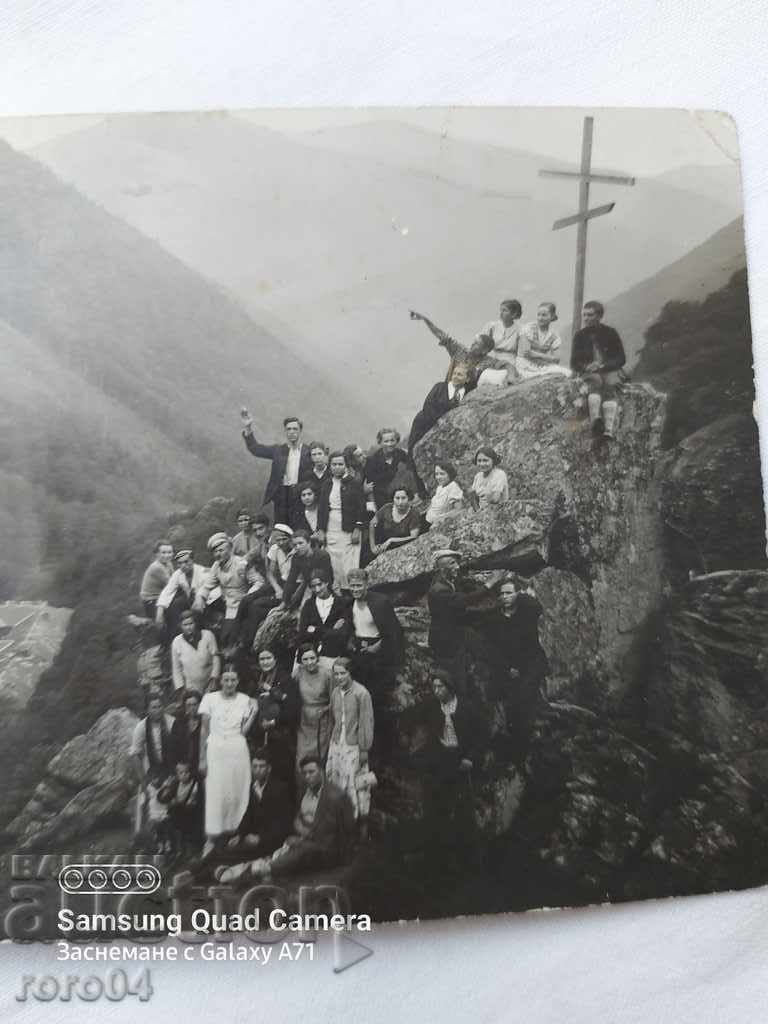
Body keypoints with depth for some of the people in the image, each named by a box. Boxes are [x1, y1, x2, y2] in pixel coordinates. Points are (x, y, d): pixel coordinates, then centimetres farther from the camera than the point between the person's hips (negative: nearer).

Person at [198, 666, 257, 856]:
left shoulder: (244, 700, 4)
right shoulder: (209, 698, 1)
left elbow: (244, 731, 3)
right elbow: (204, 730, 3)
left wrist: (253, 713, -8)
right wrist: (202, 758, 1)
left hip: (237, 749, 2)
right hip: (215, 748, -1)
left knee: (236, 792, 4)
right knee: (215, 792, -4)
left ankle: (232, 830, 19)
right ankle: (212, 838, 2)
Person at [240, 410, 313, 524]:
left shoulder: (308, 451, 5)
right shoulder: (278, 450, 13)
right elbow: (255, 448, 8)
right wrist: (247, 428, -4)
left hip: (300, 497, -2)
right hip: (281, 495, 3)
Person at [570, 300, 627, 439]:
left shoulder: (610, 333, 9)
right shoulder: (580, 335, 14)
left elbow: (621, 359, 5)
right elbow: (574, 363, 14)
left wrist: (602, 365, -12)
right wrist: (586, 367, -9)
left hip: (610, 370, 0)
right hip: (589, 372, 1)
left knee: (610, 386, -34)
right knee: (595, 382, -36)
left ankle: (609, 429, -55)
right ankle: (596, 420, -64)